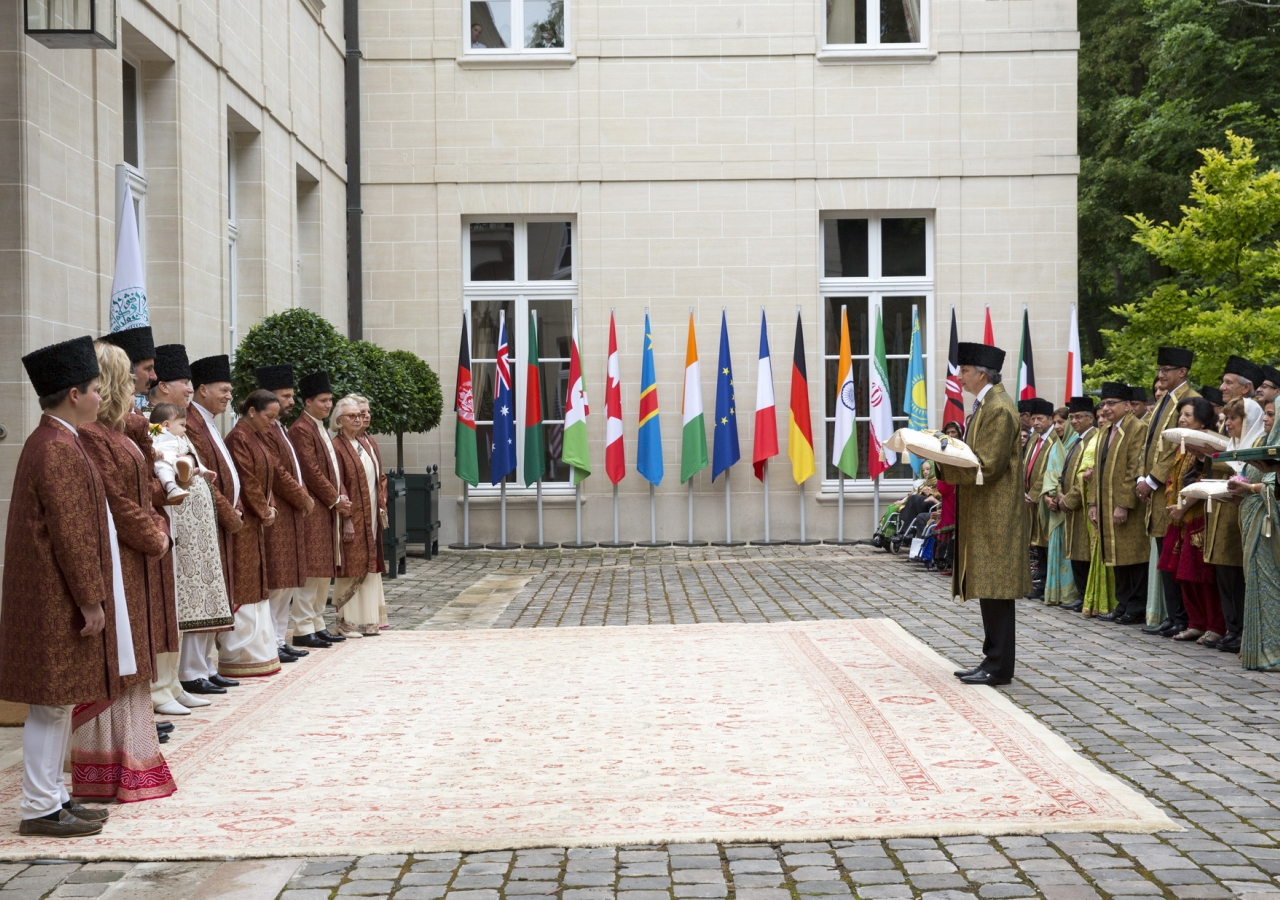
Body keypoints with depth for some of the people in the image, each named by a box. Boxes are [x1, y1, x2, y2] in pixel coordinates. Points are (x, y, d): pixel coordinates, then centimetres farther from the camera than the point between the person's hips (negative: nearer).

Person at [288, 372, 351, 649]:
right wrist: (335, 499, -12)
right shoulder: (301, 429, -13)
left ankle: (317, 624, 19)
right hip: (313, 511, -10)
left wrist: (341, 496, 4)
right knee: (311, 571, -7)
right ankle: (303, 629, -3)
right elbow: (311, 472, -18)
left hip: (329, 510, 10)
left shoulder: (321, 429, 19)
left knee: (325, 571, 12)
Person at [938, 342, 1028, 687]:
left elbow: (986, 466, -21)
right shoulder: (985, 405, 16)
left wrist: (942, 464, -16)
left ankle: (999, 667, -2)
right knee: (987, 589, 12)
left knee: (994, 589, -6)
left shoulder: (999, 409, -16)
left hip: (994, 515, -10)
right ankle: (992, 659, 18)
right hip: (981, 515, 10)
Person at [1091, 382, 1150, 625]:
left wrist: (1124, 504, -21)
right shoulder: (1106, 432, 18)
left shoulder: (1137, 429, -10)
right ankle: (1123, 605, 17)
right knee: (1117, 558, 11)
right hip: (1107, 508, 9)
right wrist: (1094, 503, 13)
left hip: (1127, 509, -9)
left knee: (1133, 557, -4)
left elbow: (1135, 470, -17)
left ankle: (1137, 609, 1)